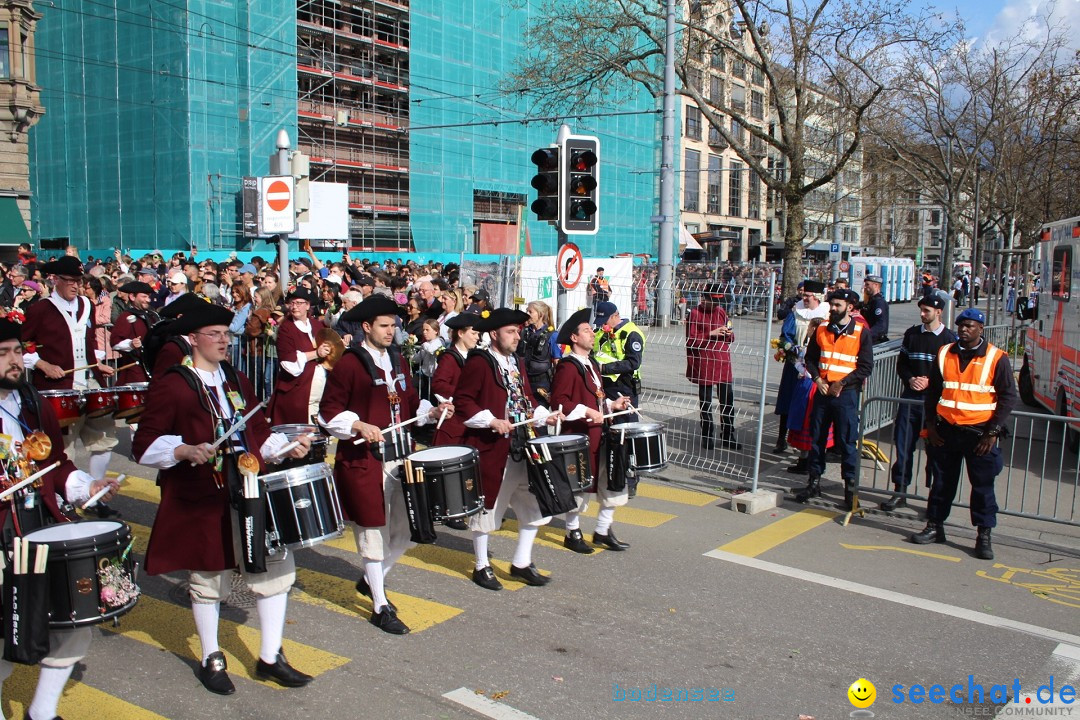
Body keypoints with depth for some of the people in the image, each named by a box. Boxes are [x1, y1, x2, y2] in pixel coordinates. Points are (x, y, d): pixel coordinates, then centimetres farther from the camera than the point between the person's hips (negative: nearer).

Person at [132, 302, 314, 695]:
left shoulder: (237, 381, 13)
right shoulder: (171, 385, -5)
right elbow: (144, 444, -8)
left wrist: (287, 446, -1)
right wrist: (186, 450, -24)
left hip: (251, 492, 5)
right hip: (202, 499, -5)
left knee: (276, 566, 3)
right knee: (209, 578, 8)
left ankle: (270, 658, 17)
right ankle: (211, 660, 29)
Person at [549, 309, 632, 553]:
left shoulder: (592, 365, 16)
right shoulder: (567, 368, -14)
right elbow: (559, 401, -21)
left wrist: (612, 404, 10)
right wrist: (586, 412, -24)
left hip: (599, 434, 9)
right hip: (578, 437, -9)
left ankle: (603, 531, 22)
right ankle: (573, 533, 20)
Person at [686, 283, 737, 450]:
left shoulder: (721, 312, 12)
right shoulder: (695, 314, -5)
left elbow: (730, 337, 19)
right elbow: (691, 341, -11)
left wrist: (729, 333, -4)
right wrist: (711, 334, -18)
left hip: (723, 364, 5)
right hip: (704, 366, -5)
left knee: (728, 402, 5)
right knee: (705, 403, 6)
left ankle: (728, 436, 15)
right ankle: (707, 436, 17)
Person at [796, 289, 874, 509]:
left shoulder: (861, 333, -4)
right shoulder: (822, 329, 8)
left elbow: (866, 367, -6)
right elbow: (811, 358, 12)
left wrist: (842, 383, -11)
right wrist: (818, 379, -3)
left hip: (846, 393, -4)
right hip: (823, 391, 4)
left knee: (847, 441, -2)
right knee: (817, 438, 9)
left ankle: (850, 486, 7)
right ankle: (814, 482, 20)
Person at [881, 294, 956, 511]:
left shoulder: (949, 338, -2)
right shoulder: (912, 333, 10)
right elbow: (901, 363, 13)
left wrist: (930, 382, -14)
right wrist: (910, 379, -6)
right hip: (910, 398, 3)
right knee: (903, 445, 3)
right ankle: (900, 493, 12)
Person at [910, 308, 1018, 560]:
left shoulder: (996, 358, -5)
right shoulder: (944, 354, 6)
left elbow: (1009, 396, -5)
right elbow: (932, 391, 12)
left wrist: (993, 432, -10)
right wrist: (930, 424, 5)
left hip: (979, 433, -3)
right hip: (946, 430, 3)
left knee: (983, 485, 4)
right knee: (942, 481, 11)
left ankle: (984, 537, 12)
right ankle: (934, 527, 22)